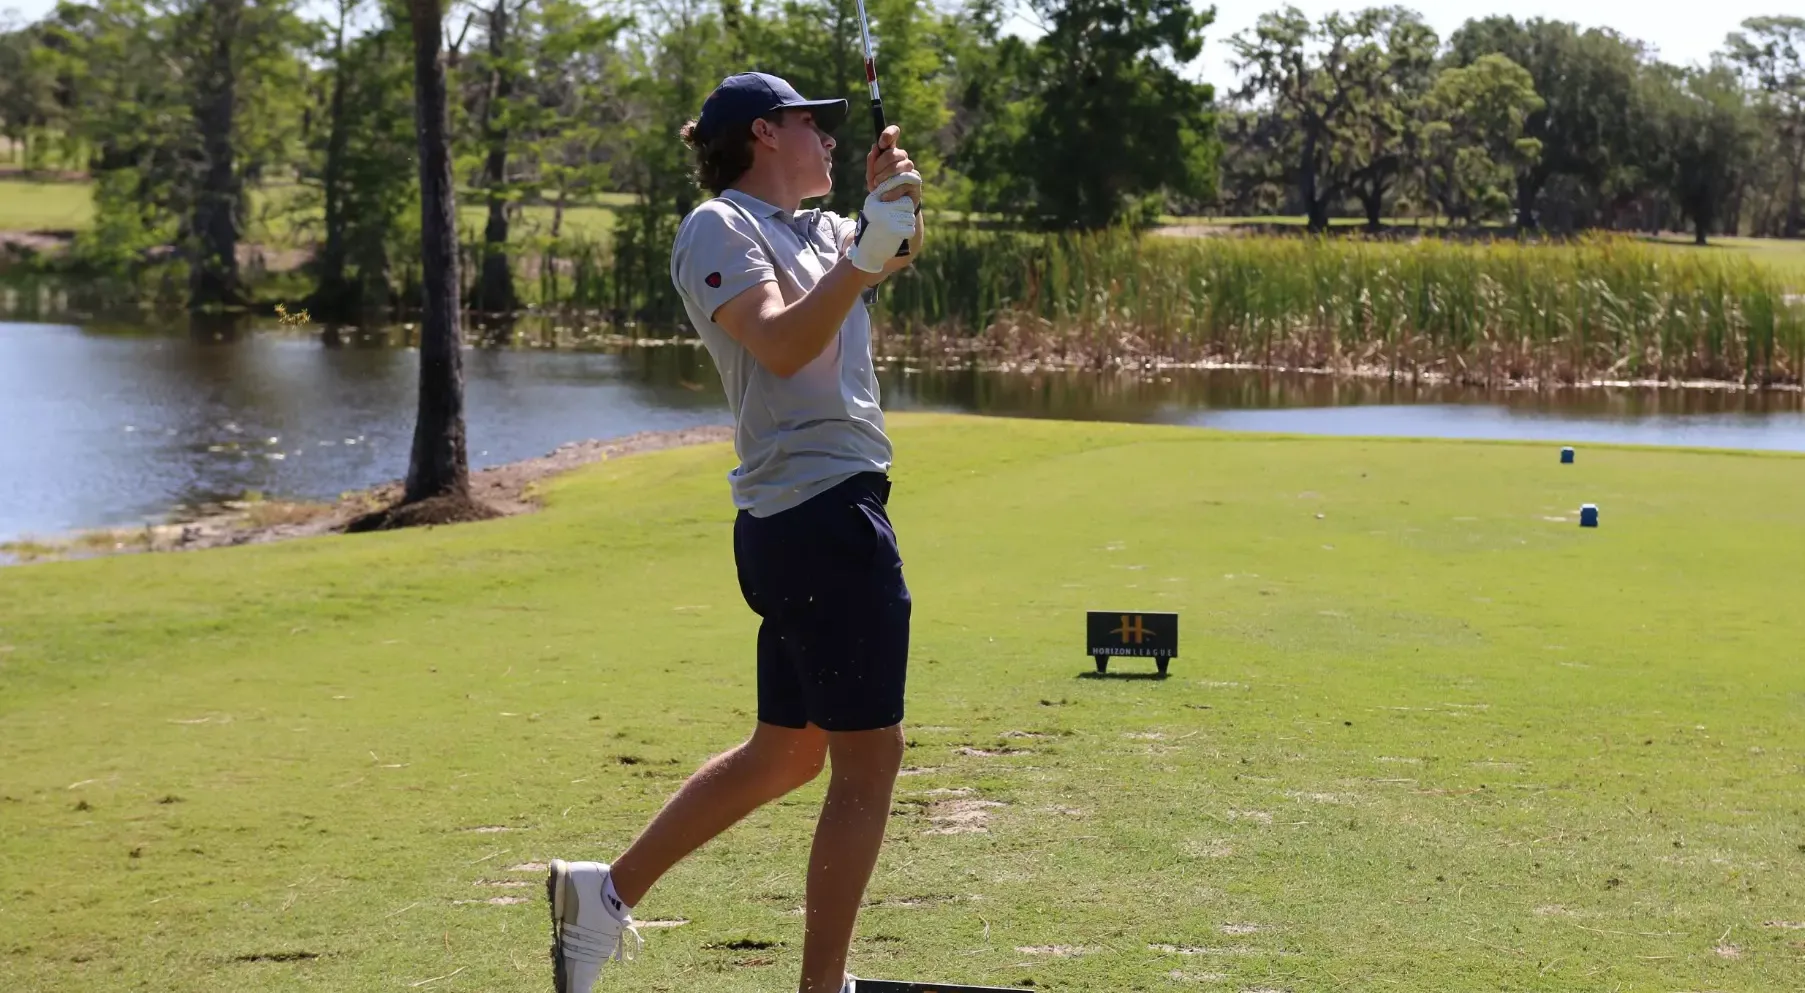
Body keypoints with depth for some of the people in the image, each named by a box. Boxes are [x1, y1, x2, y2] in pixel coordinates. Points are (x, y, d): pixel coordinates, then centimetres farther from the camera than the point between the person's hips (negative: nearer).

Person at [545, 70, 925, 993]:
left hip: (799, 528, 10)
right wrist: (864, 253, -28)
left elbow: (901, 251, 7)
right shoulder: (719, 227, -6)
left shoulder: (810, 229, 20)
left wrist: (894, 204, -12)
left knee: (786, 752, 17)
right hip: (822, 513, -10)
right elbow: (784, 345, -21)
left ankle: (606, 892, 25)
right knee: (869, 756, -7)